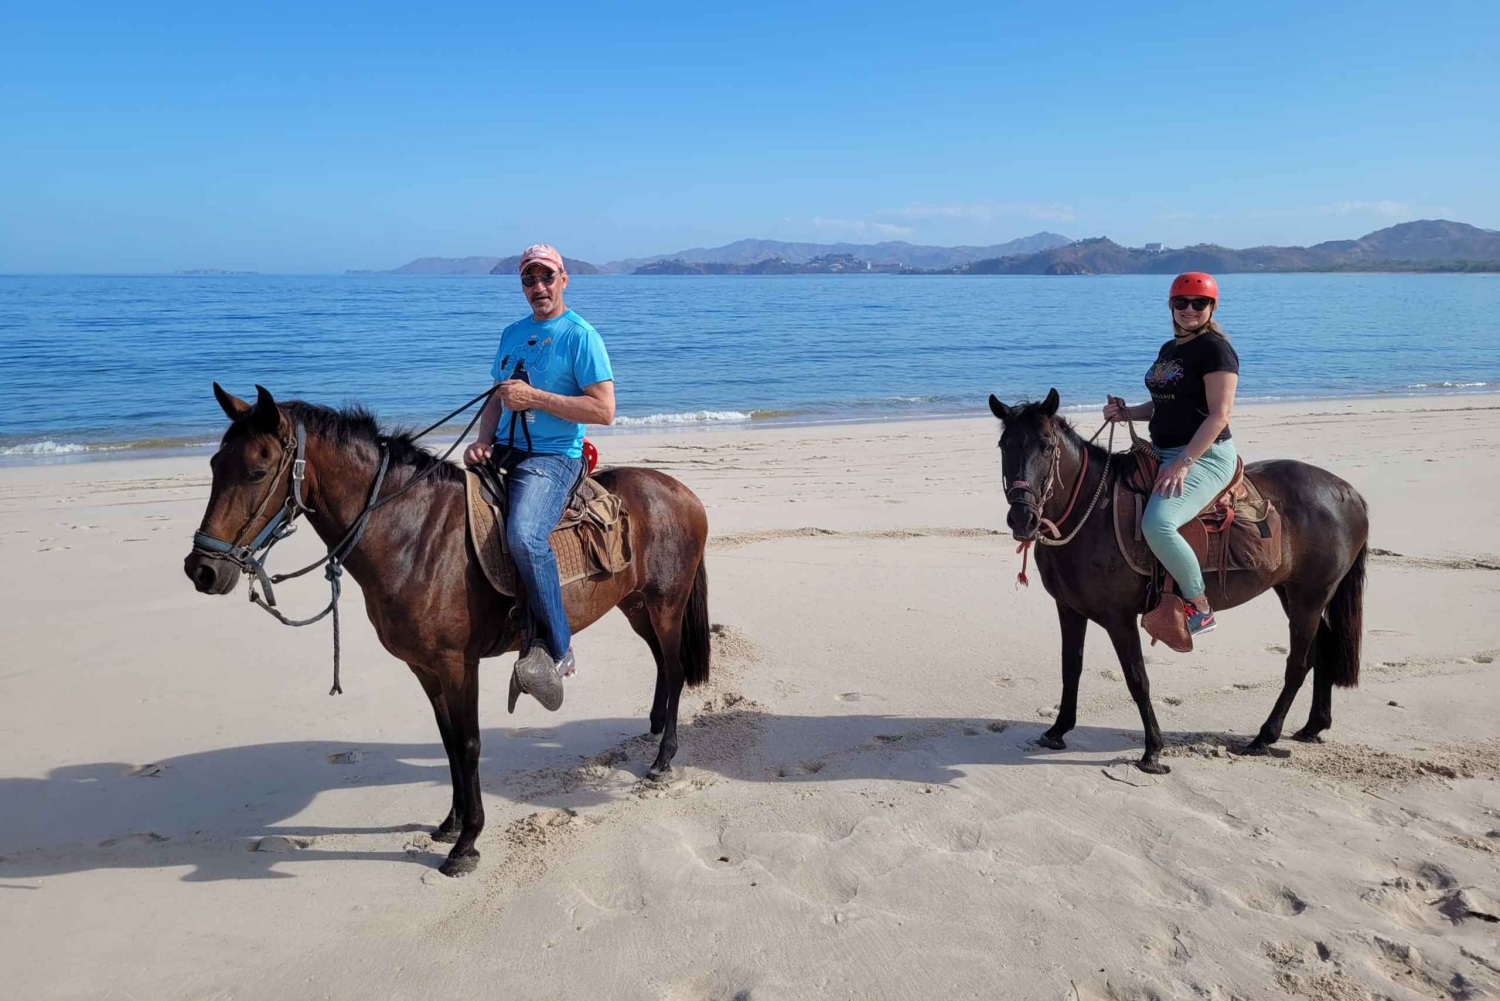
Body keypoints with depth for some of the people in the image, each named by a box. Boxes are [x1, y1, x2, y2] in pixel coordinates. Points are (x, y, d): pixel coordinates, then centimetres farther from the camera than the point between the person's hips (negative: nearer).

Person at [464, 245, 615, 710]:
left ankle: (556, 649, -21)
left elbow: (603, 410, -13)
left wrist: (535, 397, -17)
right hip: (503, 454, 8)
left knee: (524, 535, -33)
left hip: (552, 459, -8)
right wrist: (483, 442, 3)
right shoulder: (513, 333, 17)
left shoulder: (581, 336, -5)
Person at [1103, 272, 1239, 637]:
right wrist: (1127, 413, 7)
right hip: (1163, 452, 10)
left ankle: (1200, 608, -13)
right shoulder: (1169, 350, 15)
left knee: (1157, 523, -32)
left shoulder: (1215, 348, -11)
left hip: (1205, 456, -10)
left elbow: (1220, 414, -18)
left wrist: (1184, 462, -24)